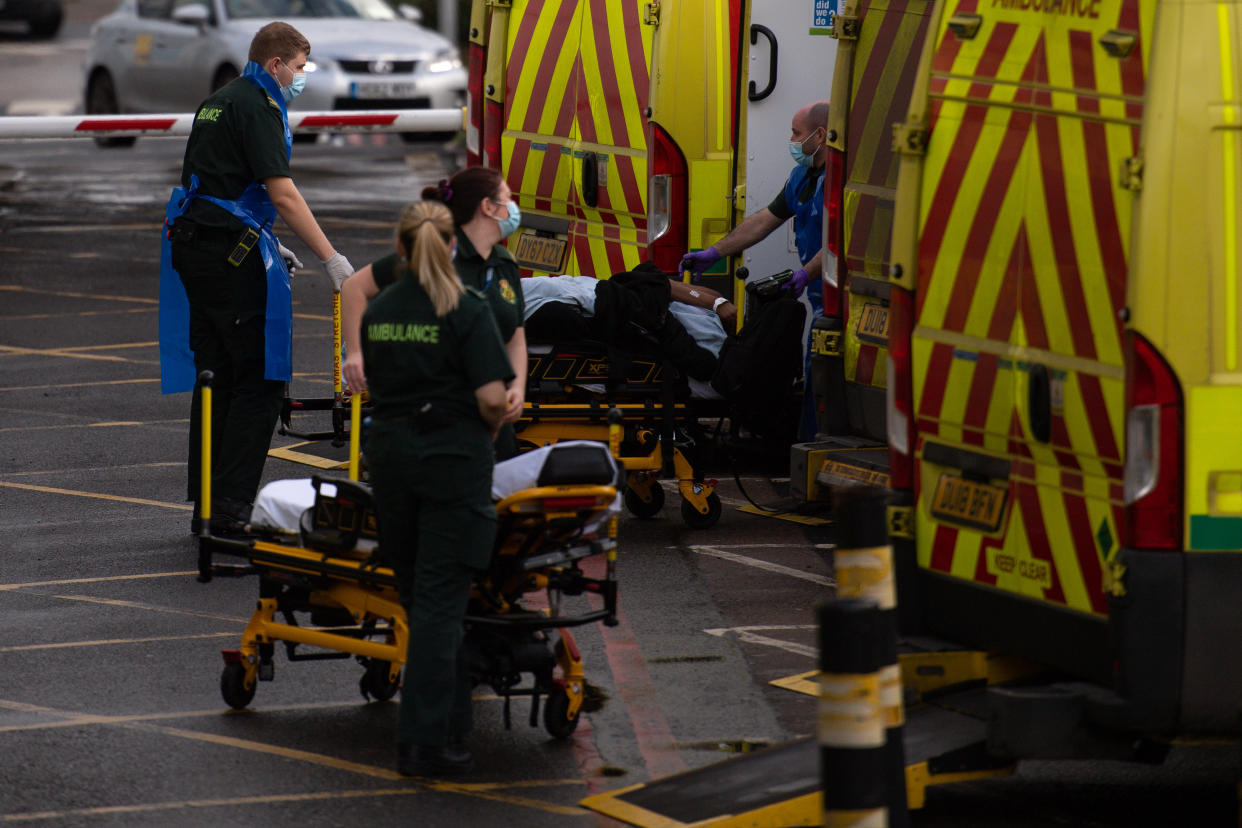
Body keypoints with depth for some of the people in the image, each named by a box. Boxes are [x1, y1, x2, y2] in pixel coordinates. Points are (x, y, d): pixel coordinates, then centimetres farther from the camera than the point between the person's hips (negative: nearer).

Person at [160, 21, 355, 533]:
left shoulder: (218, 102, 19)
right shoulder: (258, 107, -11)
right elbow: (282, 194, -18)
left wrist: (267, 245, 29)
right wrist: (330, 258, -18)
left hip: (193, 249, 10)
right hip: (231, 252, -10)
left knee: (214, 377, 14)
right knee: (260, 378, -6)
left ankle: (205, 504, 16)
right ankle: (231, 507, -11)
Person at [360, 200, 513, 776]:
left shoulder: (377, 311, 7)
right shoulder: (465, 310, -10)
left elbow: (375, 384, 11)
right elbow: (492, 396, -15)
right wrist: (491, 428, 4)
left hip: (389, 451, 5)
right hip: (451, 454, -5)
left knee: (419, 594, 15)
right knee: (440, 599, -4)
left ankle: (449, 722, 22)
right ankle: (424, 740, -8)